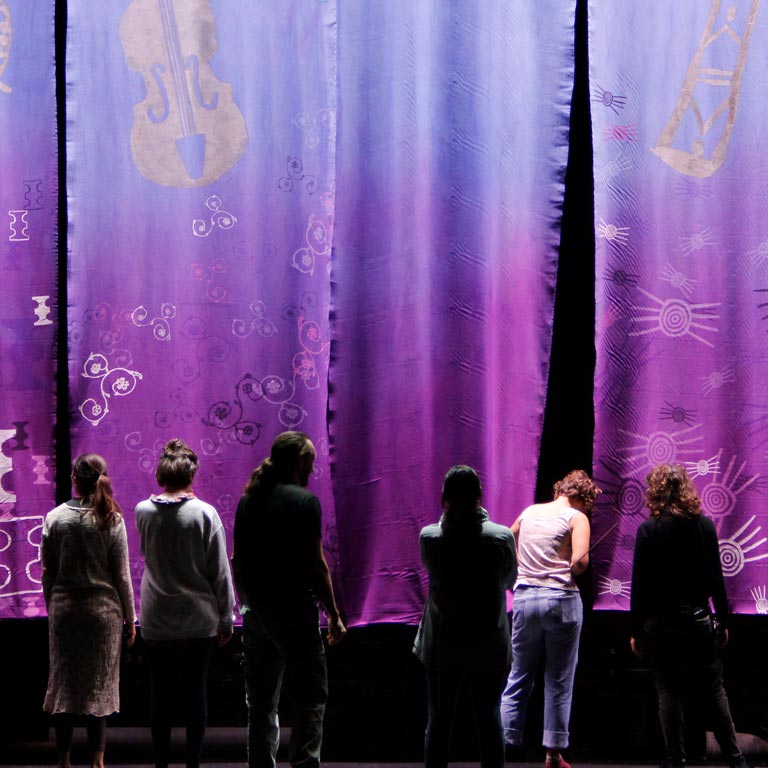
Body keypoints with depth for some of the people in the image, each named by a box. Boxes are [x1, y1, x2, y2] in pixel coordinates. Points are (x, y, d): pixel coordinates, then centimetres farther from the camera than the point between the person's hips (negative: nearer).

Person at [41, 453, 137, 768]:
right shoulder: (111, 520, -6)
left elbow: (48, 571, 2)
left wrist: (52, 608, 14)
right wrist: (129, 618, 4)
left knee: (64, 682, 9)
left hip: (63, 609, 2)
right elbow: (121, 574, -4)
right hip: (103, 609, -1)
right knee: (99, 684, 5)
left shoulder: (54, 517, -1)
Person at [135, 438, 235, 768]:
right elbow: (220, 572, -8)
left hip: (156, 622, 2)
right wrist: (226, 618, 0)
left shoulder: (143, 512, -4)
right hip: (199, 620, -2)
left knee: (160, 692, 8)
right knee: (196, 692, 6)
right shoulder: (205, 513, -11)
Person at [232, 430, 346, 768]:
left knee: (260, 700, 11)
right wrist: (333, 614, -5)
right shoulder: (304, 500, -9)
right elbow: (315, 563, -11)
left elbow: (237, 560, 13)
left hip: (256, 610, 6)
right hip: (295, 610, -6)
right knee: (310, 696, 1)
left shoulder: (248, 500, 9)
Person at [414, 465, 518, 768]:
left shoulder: (429, 537, -10)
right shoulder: (501, 537, -12)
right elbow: (509, 580, 4)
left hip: (442, 645, 1)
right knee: (489, 718, 9)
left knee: (438, 720, 9)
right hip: (489, 646, -1)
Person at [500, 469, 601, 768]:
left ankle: (503, 741, 5)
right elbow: (580, 560, -17)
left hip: (524, 597, 4)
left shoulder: (528, 513, 12)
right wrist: (574, 571, 3)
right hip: (561, 599, -4)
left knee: (518, 676, 11)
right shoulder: (576, 518, -4)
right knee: (559, 681, 5)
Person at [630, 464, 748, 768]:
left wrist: (636, 631, -1)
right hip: (698, 620, 2)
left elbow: (639, 585, -7)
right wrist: (722, 622, 9)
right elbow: (716, 578, 1)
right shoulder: (704, 525, -1)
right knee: (714, 691, 11)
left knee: (669, 694, 4)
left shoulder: (648, 529, -8)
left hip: (659, 623, -2)